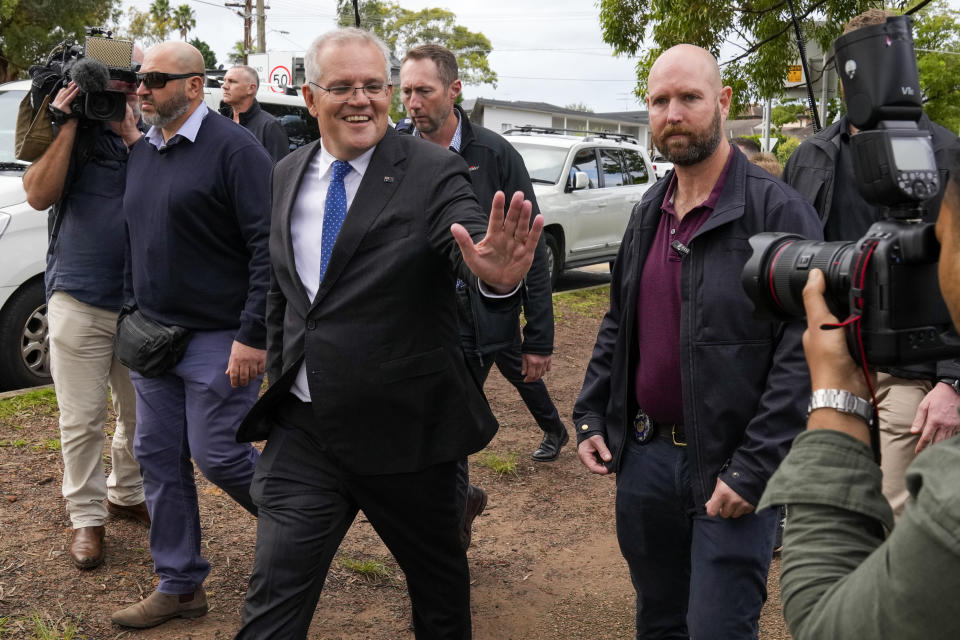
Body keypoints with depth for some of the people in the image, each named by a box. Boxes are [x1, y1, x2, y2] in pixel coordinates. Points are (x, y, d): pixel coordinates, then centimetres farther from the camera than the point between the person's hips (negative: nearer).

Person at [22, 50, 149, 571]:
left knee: (142, 412, 14)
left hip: (143, 303, 4)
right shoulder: (74, 133, 0)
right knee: (83, 420, 1)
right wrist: (69, 123, -14)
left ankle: (127, 494, 34)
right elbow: (39, 195, -12)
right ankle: (86, 517, 14)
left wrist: (130, 134, -15)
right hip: (80, 304, -3)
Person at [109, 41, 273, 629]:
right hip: (152, 337, 8)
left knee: (217, 455, -4)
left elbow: (270, 246, -18)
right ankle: (179, 587, 23)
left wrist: (253, 335, -21)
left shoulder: (234, 149, -12)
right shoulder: (143, 154, 13)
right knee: (159, 459, 10)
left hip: (218, 342, -8)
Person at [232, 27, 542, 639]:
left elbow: (468, 241, -30)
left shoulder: (433, 171, -11)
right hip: (304, 428, 3)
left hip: (407, 429, -3)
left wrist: (496, 272, -53)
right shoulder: (288, 175, 5)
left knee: (440, 587, 18)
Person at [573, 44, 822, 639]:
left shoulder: (777, 208, -14)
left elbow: (804, 351, -18)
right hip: (644, 455, 6)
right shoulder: (649, 211, 8)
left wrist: (754, 470, -20)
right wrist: (590, 417, 10)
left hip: (732, 469, -6)